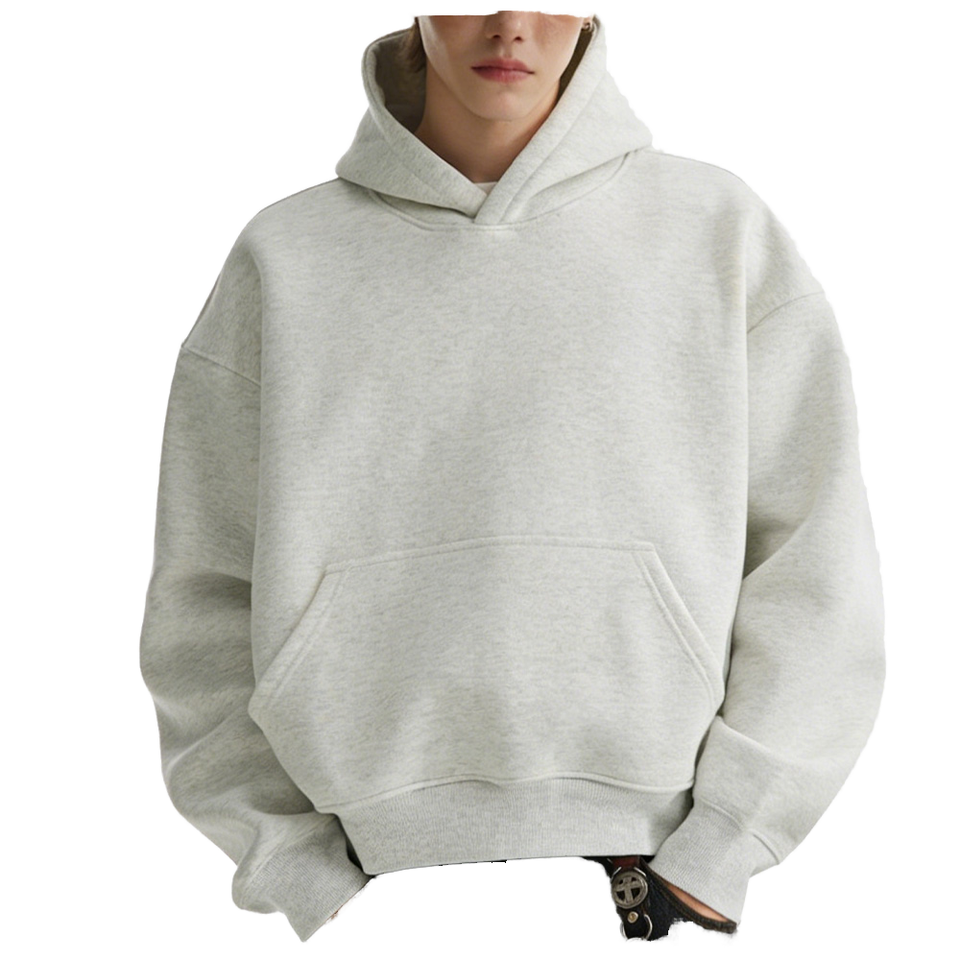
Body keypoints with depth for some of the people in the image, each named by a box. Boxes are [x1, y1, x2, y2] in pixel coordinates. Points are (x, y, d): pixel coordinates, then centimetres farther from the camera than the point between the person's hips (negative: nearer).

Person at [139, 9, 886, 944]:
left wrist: (712, 862, -6)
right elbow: (207, 603, 4)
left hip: (657, 871, 0)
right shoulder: (284, 259, 2)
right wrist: (306, 876, -2)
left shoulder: (721, 230, 1)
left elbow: (815, 572, -1)